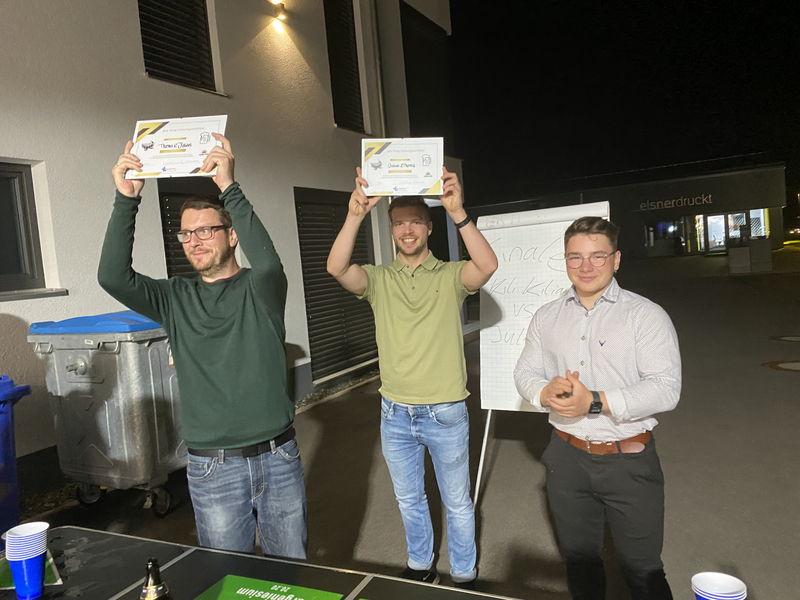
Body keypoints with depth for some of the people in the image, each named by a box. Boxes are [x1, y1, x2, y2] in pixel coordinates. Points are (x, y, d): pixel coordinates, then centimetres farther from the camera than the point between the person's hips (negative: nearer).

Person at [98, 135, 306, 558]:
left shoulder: (258, 290, -3)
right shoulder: (175, 298, 4)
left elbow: (267, 262, -26)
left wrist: (229, 187, -30)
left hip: (278, 457, -1)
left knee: (292, 569, 15)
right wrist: (126, 199, -20)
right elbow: (113, 277, -12)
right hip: (213, 468, 1)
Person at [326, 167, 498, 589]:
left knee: (457, 502, 15)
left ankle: (464, 575, 37)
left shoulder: (450, 276, -5)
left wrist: (458, 213, -37)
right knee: (409, 500, 21)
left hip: (446, 413, -2)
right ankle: (420, 566, 44)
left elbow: (487, 265, -26)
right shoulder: (378, 279, -1)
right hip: (395, 414, 3)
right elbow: (336, 268, -20)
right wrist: (355, 215, -34)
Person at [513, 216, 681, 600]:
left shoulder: (646, 315, -9)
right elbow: (525, 372, 6)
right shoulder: (546, 317, 6)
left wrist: (596, 402, -27)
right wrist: (545, 393, -17)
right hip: (567, 459, 4)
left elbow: (666, 388, -17)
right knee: (578, 559, 21)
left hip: (629, 461, -3)